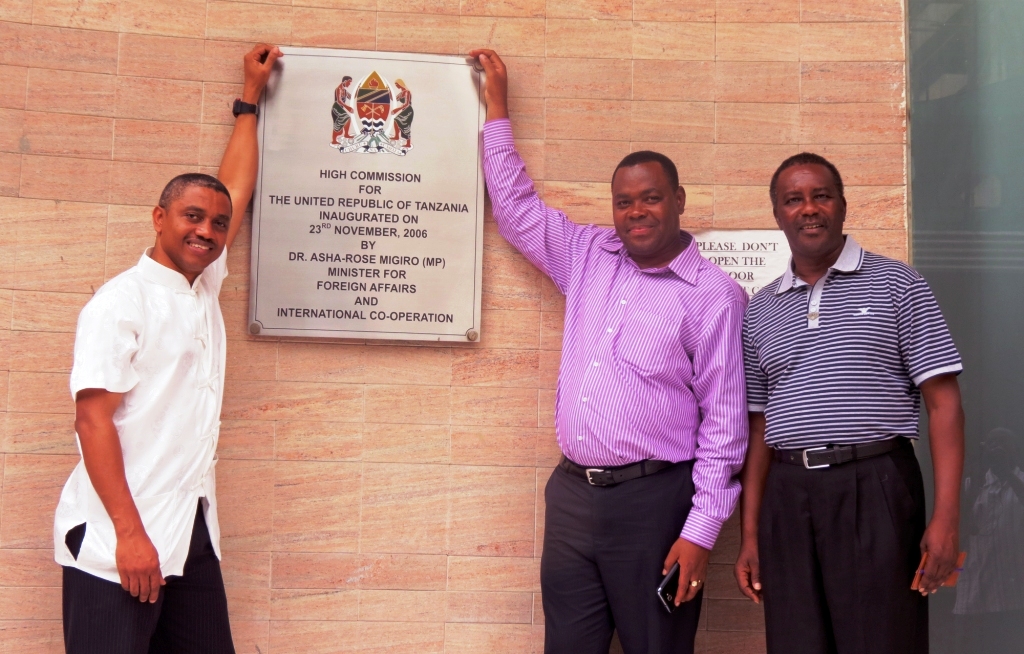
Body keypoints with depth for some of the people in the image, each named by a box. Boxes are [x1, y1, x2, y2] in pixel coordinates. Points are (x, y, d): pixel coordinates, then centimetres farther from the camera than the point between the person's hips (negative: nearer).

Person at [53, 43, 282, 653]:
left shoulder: (205, 285, 13)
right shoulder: (123, 300, -8)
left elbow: (238, 189, 23)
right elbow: (92, 419, -14)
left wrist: (251, 97, 31)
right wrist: (130, 534, -19)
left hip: (192, 533, 7)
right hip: (119, 538, -7)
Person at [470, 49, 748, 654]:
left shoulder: (713, 295, -5)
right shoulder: (589, 257, 11)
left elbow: (725, 421, -7)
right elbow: (516, 208, 21)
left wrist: (700, 533, -11)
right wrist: (497, 108, 22)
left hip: (653, 499, -5)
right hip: (571, 492, 5)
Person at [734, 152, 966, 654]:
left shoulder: (895, 285, 2)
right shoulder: (759, 312, 12)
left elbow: (943, 404, -2)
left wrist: (946, 518, -11)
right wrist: (749, 535, 8)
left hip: (875, 488, -3)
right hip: (787, 495, 3)